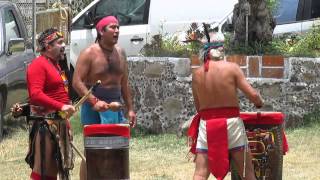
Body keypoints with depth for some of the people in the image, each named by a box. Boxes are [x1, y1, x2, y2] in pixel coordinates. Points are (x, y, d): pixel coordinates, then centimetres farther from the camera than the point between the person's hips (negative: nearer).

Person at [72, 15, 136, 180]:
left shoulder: (120, 53, 11)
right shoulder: (89, 53, -8)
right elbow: (77, 82, -15)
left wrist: (130, 108, 13)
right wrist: (94, 102, -24)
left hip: (115, 107, 6)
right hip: (94, 109, -5)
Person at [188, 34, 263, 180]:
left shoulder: (196, 73, 2)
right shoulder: (232, 68, -7)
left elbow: (198, 106, 8)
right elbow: (252, 94, -8)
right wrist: (259, 103, 13)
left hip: (206, 124, 2)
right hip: (231, 122, -2)